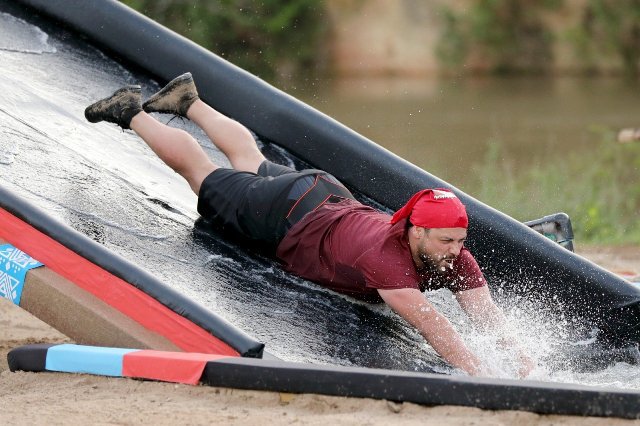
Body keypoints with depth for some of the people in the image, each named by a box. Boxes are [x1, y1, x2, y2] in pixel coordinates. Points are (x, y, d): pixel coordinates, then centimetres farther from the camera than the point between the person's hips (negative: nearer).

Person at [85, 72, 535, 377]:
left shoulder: (453, 257, -28)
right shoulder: (385, 255, -46)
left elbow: (485, 309, -33)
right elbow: (427, 321, -54)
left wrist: (518, 354, -49)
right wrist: (480, 375, -60)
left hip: (331, 196, 6)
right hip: (287, 216, -6)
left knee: (254, 163, 32)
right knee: (198, 168, 16)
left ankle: (190, 100, 55)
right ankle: (133, 113, 37)